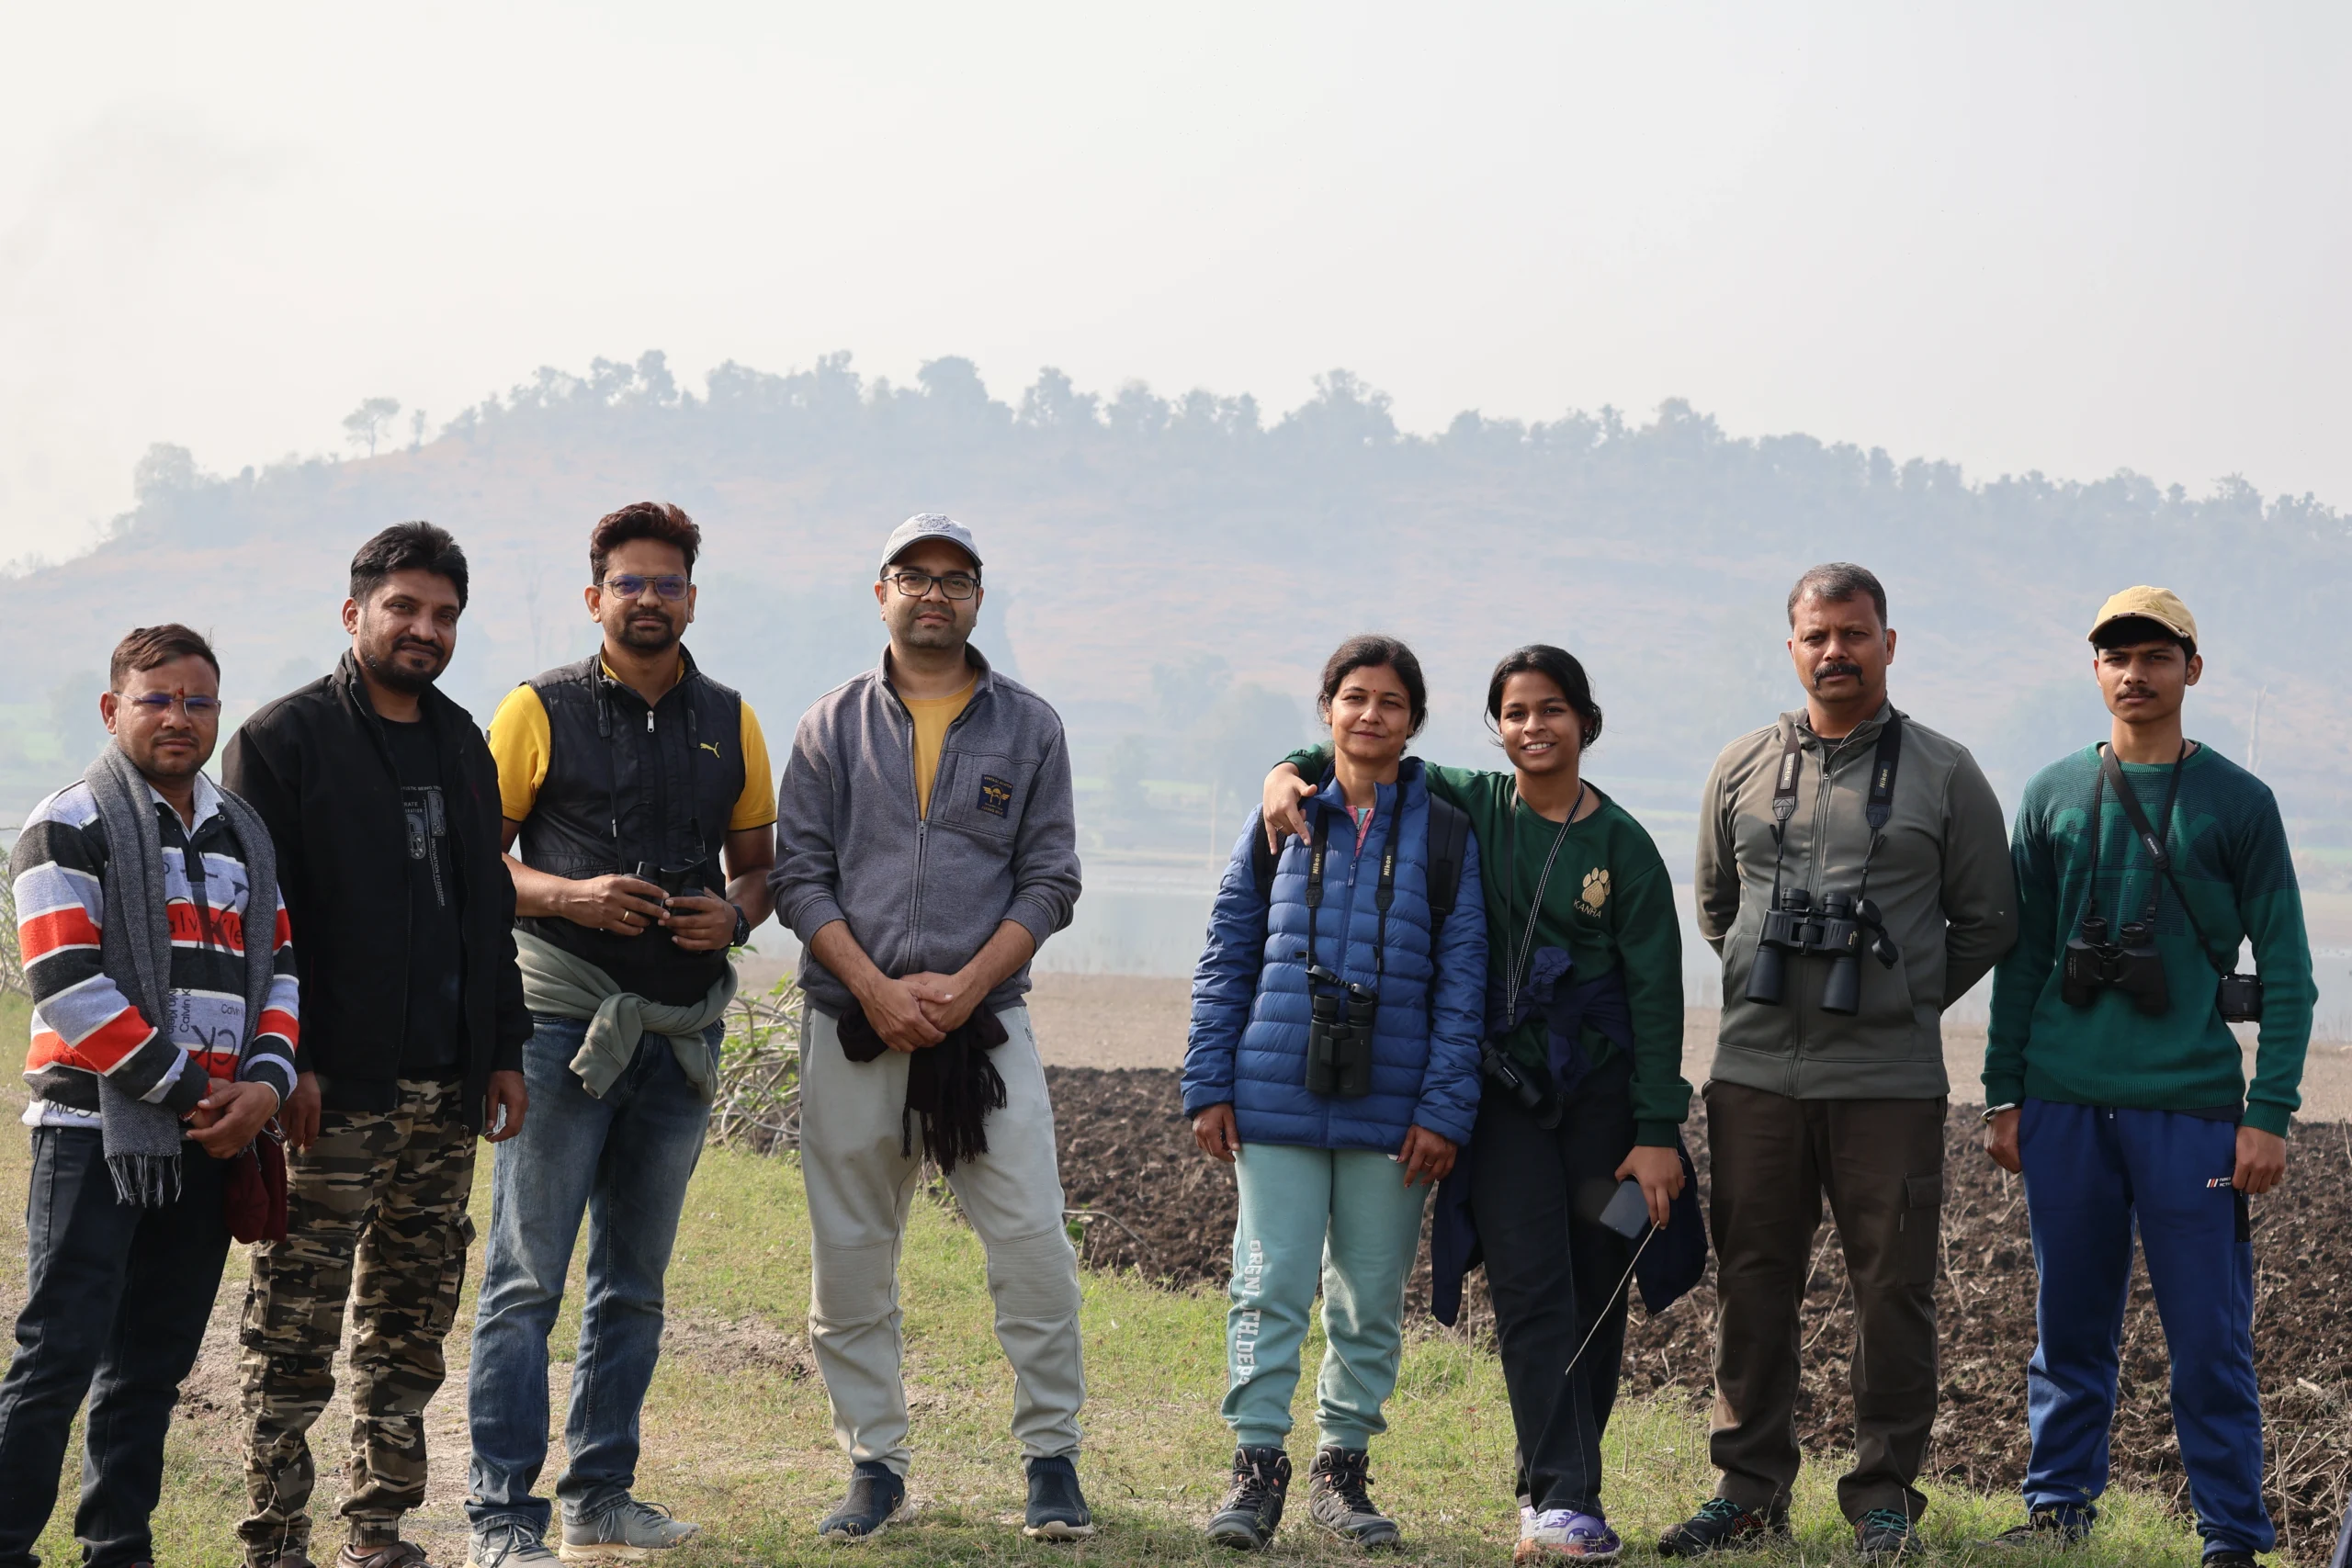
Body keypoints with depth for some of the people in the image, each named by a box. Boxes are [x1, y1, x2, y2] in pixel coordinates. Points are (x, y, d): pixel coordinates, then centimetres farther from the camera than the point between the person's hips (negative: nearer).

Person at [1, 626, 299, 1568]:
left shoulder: (245, 836, 16)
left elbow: (279, 968, 15)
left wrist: (266, 1082, -4)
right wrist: (187, 1088, -13)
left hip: (210, 1140, 6)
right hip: (96, 1134, -6)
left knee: (155, 1362, 10)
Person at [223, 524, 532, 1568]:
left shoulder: (462, 747, 17)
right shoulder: (284, 740, -3)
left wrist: (503, 1049, 16)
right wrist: (283, 1063, -15)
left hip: (446, 1091, 7)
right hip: (333, 1089, -6)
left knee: (412, 1324, 9)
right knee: (296, 1325, -5)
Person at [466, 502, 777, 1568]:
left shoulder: (732, 724, 12)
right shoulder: (539, 712, -1)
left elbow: (758, 861, 19)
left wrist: (735, 913, -3)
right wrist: (570, 896, -16)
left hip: (682, 1029, 5)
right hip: (562, 1021, -5)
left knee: (635, 1282, 11)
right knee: (527, 1276, -6)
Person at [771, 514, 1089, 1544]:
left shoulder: (1028, 727, 9)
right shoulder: (833, 726, 10)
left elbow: (1049, 880, 4)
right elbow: (799, 874, 3)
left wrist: (963, 987, -9)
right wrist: (877, 987, -10)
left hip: (985, 1016, -1)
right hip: (853, 1023, 1)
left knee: (1033, 1243, -9)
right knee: (849, 1256, 2)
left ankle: (1051, 1459, 1)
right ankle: (875, 1465, 12)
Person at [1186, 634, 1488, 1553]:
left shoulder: (1443, 835, 4)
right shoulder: (1281, 820, 7)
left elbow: (1461, 983, 3)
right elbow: (1226, 959, 9)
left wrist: (1444, 1108, -4)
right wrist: (1208, 1086, 2)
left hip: (1391, 1107, 0)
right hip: (1277, 1098, 0)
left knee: (1372, 1298, 7)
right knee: (1270, 1287, -3)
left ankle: (1343, 1469, 18)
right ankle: (1257, 1467, 4)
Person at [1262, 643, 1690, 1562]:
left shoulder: (1621, 844, 0)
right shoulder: (1473, 808, 5)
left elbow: (1655, 991, -2)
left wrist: (1658, 1131, -7)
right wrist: (1290, 771, -6)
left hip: (1601, 1090, 0)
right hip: (1504, 1088, 0)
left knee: (1597, 1292, 2)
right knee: (1530, 1287, -10)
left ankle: (1558, 1482, 17)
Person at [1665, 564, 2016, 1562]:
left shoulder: (1945, 776, 3)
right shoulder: (1741, 771, 10)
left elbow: (1986, 922, 10)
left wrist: (1905, 1001, 11)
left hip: (1890, 1078, -2)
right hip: (1756, 1071, 2)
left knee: (1893, 1290, 0)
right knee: (1751, 1284, 5)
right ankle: (1750, 1488, 14)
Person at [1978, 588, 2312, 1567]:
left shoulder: (2238, 803, 1)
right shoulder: (2054, 797, 10)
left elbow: (2285, 972, 0)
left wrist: (2269, 1115, -7)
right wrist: (2003, 1097, 8)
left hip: (2192, 1110, -3)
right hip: (2065, 1109, 3)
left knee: (2209, 1340, -1)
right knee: (2071, 1330, 10)